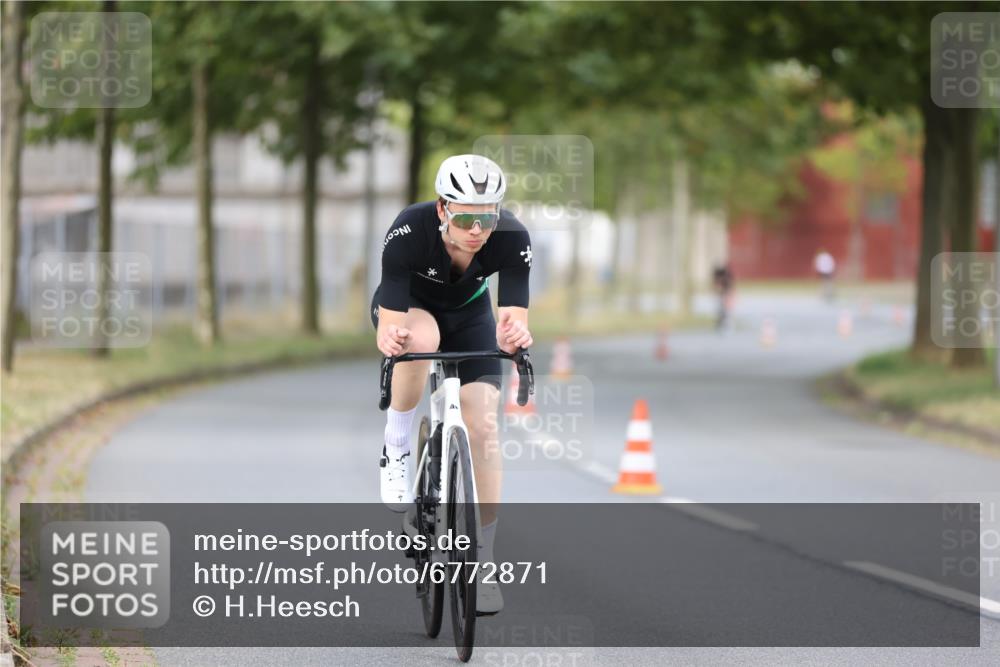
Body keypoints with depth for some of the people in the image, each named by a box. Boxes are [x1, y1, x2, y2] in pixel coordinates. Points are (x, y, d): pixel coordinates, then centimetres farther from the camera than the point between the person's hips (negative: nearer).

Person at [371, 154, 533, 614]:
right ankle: (396, 448, -15)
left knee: (483, 426, -12)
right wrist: (389, 337, -61)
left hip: (468, 313, 2)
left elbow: (514, 318, -36)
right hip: (408, 306, -2)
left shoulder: (512, 239, -33)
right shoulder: (408, 232, -38)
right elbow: (390, 323, -38)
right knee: (421, 339, -38)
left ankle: (484, 561, -2)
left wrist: (514, 334, -59)